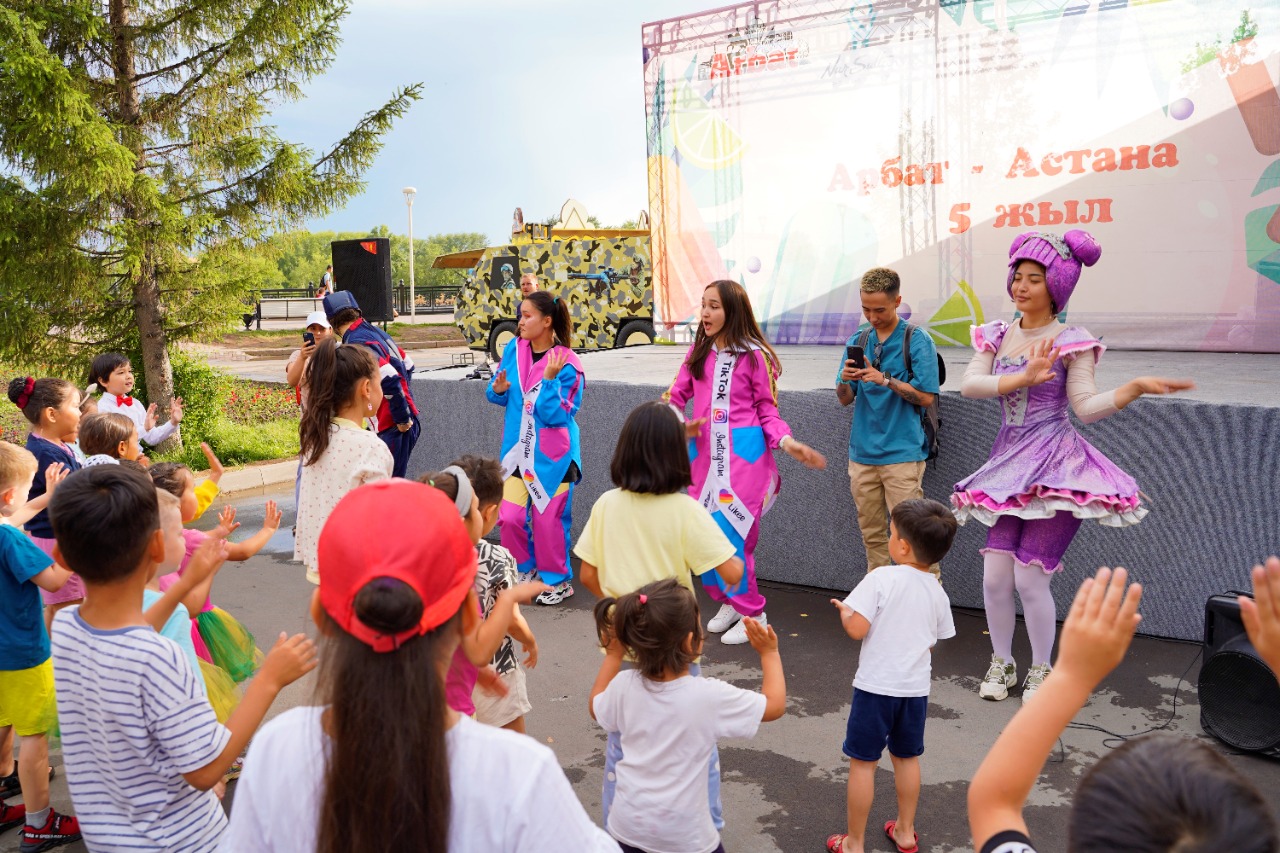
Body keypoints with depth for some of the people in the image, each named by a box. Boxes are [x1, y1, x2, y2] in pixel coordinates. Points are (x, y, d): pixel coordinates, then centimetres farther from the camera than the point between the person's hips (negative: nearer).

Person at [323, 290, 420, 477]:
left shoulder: (356, 343, -16)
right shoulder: (376, 331, 12)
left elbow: (389, 379, -26)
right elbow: (407, 365, 21)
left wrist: (402, 419, -17)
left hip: (394, 427, -9)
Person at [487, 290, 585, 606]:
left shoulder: (566, 364, -14)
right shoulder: (514, 350, 2)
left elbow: (555, 415, -18)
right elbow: (499, 396, 10)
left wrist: (550, 379, -27)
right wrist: (498, 389, -12)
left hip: (551, 455, -5)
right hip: (517, 449, 5)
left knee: (548, 520, 2)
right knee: (510, 517, 4)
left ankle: (558, 580, 22)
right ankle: (525, 570, 28)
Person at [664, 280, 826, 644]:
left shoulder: (755, 355, -4)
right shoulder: (698, 352, 9)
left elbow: (768, 411, 0)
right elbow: (674, 397, 12)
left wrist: (787, 442, -17)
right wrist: (681, 425, -9)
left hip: (743, 453, -5)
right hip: (705, 452, 5)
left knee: (729, 531, -9)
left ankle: (752, 612, 8)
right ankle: (729, 601, 27)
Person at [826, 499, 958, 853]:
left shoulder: (881, 579, -17)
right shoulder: (937, 592, 1)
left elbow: (857, 628, -22)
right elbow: (932, 642, 9)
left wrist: (844, 610, -2)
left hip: (876, 685, -5)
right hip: (916, 687, 6)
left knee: (863, 763, 7)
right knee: (907, 758, 23)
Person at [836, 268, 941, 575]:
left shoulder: (917, 340, -4)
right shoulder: (857, 340, 10)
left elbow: (925, 397, -9)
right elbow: (845, 399, 11)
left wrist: (885, 380, -21)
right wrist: (844, 380, -12)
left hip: (902, 454, -5)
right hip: (863, 453, 5)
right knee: (872, 535, 12)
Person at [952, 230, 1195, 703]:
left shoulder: (1071, 342, -6)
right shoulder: (997, 336, 6)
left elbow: (1087, 407, -12)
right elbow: (969, 385, -9)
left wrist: (1136, 387, -26)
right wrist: (1024, 377, -20)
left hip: (1055, 468, -4)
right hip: (1008, 466, 4)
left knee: (1030, 578, -4)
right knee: (995, 576, 1)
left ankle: (1041, 671, 19)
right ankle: (1001, 664, 24)